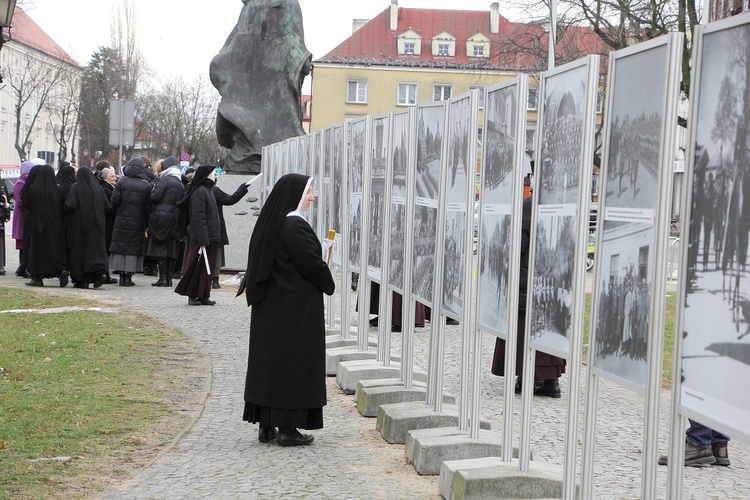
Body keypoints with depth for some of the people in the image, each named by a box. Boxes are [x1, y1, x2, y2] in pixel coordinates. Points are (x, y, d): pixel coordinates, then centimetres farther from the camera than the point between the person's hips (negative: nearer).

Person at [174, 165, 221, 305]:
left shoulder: (207, 190, 18)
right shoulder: (199, 192, -13)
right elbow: (198, 217, -19)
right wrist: (202, 240, -22)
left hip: (210, 237, 10)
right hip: (201, 237, -10)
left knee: (207, 267, 10)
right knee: (197, 266, -4)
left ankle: (203, 295, 14)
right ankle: (192, 295, 3)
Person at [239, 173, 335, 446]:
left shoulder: (269, 223, 7)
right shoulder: (296, 226, -18)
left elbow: (257, 263, 13)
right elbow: (312, 263, -16)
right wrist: (329, 285, 0)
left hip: (269, 306, 9)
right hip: (296, 308, -8)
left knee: (267, 360, 11)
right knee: (293, 362, -1)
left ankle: (266, 425, 17)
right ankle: (288, 427, 3)